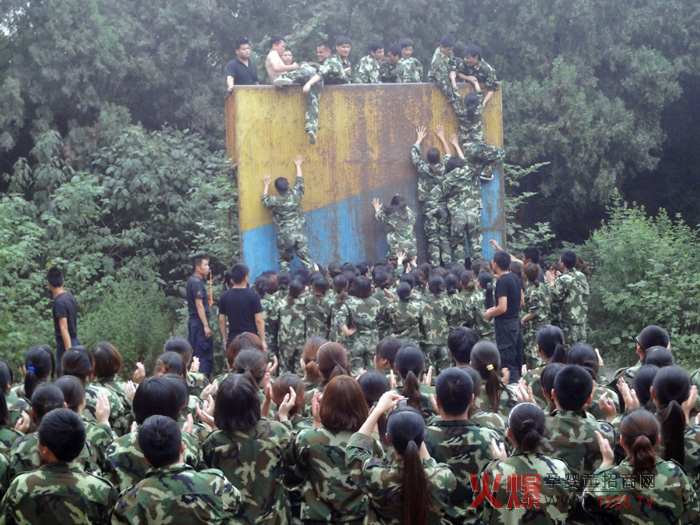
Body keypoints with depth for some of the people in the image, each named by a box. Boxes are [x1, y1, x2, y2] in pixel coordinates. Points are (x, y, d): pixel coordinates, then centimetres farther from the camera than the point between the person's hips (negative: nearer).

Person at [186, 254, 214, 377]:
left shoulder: (192, 280, 15)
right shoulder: (197, 282, -15)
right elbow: (199, 305, -20)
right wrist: (206, 326, -20)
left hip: (193, 322, 10)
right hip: (199, 322, -10)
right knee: (205, 355, -8)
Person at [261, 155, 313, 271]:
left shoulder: (275, 201, -10)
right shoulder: (295, 195, -4)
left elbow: (265, 200, 13)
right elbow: (299, 182, 14)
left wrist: (266, 186, 26)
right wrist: (298, 166, 28)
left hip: (284, 235, -2)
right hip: (299, 233, 2)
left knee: (284, 260, 12)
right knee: (306, 258, 2)